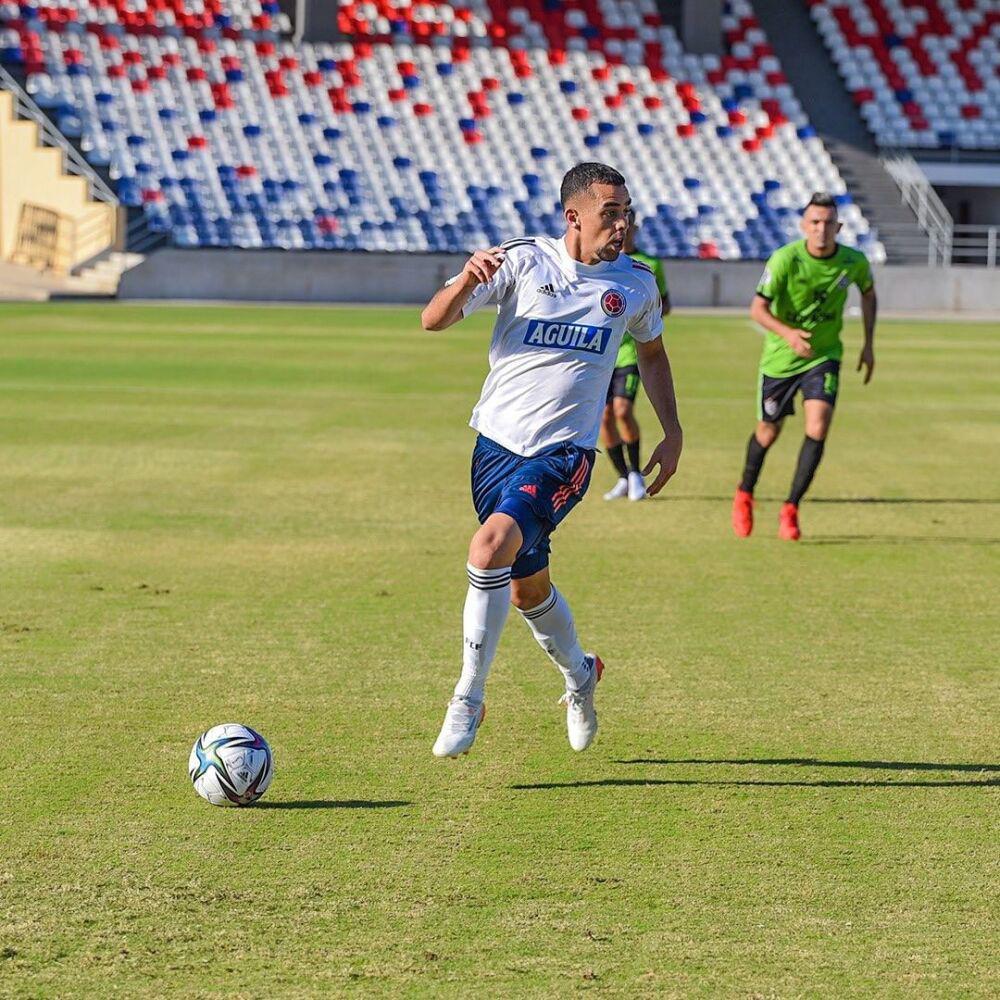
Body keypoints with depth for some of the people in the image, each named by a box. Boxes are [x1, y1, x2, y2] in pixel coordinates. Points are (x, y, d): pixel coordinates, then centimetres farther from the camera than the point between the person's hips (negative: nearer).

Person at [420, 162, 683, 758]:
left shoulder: (636, 284, 1)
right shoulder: (522, 261, -5)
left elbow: (652, 351, 22)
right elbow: (434, 320, -8)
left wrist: (673, 432, 16)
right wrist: (467, 282, -29)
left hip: (564, 451, -2)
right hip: (498, 440, 2)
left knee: (493, 543, -26)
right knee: (526, 587, 13)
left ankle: (468, 700, -18)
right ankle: (580, 674, 44)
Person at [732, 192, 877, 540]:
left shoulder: (854, 262, -11)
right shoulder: (785, 259, -22)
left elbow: (868, 293, 12)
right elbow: (758, 308, -24)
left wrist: (869, 344, 10)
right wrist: (787, 333, -43)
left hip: (824, 355, 1)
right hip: (780, 356, -1)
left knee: (818, 429, -17)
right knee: (769, 431, 12)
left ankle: (790, 510, -6)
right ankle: (744, 495, 40)